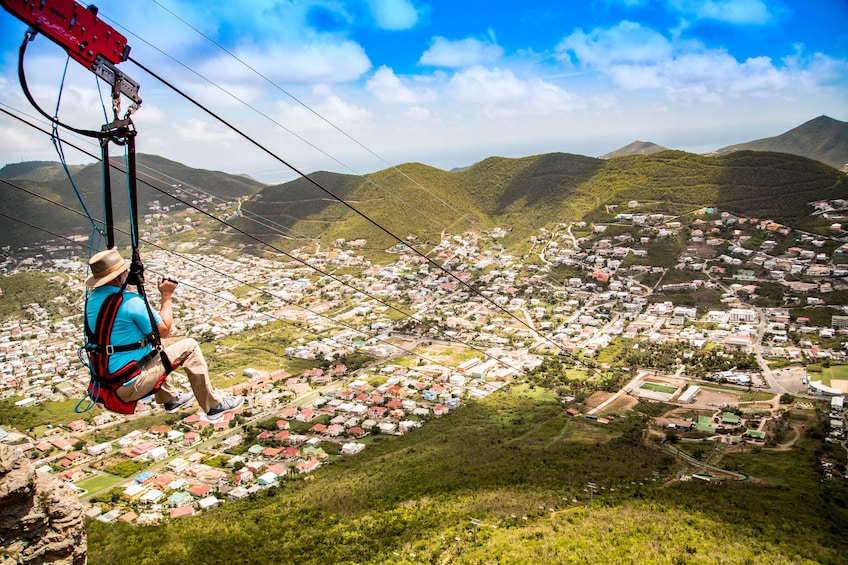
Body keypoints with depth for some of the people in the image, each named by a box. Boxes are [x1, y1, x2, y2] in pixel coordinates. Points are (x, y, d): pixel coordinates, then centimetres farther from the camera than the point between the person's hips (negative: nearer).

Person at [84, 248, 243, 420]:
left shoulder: (92, 299, 4)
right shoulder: (130, 301, -22)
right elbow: (164, 330, -10)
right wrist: (167, 296, -1)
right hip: (128, 386, -8)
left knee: (152, 342, 30)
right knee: (189, 347, 0)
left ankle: (170, 399, 36)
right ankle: (213, 406, 9)